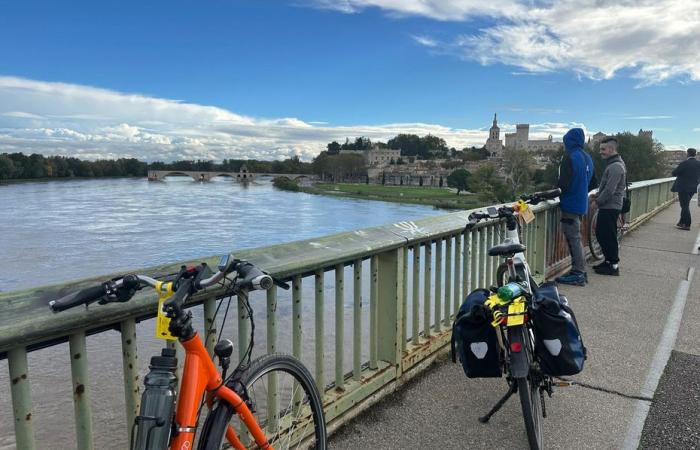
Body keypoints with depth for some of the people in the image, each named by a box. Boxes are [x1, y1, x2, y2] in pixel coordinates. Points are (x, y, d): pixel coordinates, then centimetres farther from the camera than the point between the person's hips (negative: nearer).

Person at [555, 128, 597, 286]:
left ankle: (578, 274, -1)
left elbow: (563, 183, -22)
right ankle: (580, 271, 23)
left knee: (573, 238, -5)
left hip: (570, 204, -9)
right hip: (582, 204, 9)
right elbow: (592, 183, 19)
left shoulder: (570, 157, -15)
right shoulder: (587, 157, 13)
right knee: (576, 237, 16)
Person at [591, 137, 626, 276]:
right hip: (608, 206, 10)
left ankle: (614, 266, 5)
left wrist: (598, 201, -11)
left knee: (608, 236, -3)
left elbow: (610, 189, -23)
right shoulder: (613, 164, 14)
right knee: (600, 233, 16)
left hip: (610, 207, -10)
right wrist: (598, 194, 9)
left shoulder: (616, 166, -18)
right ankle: (608, 261, 26)